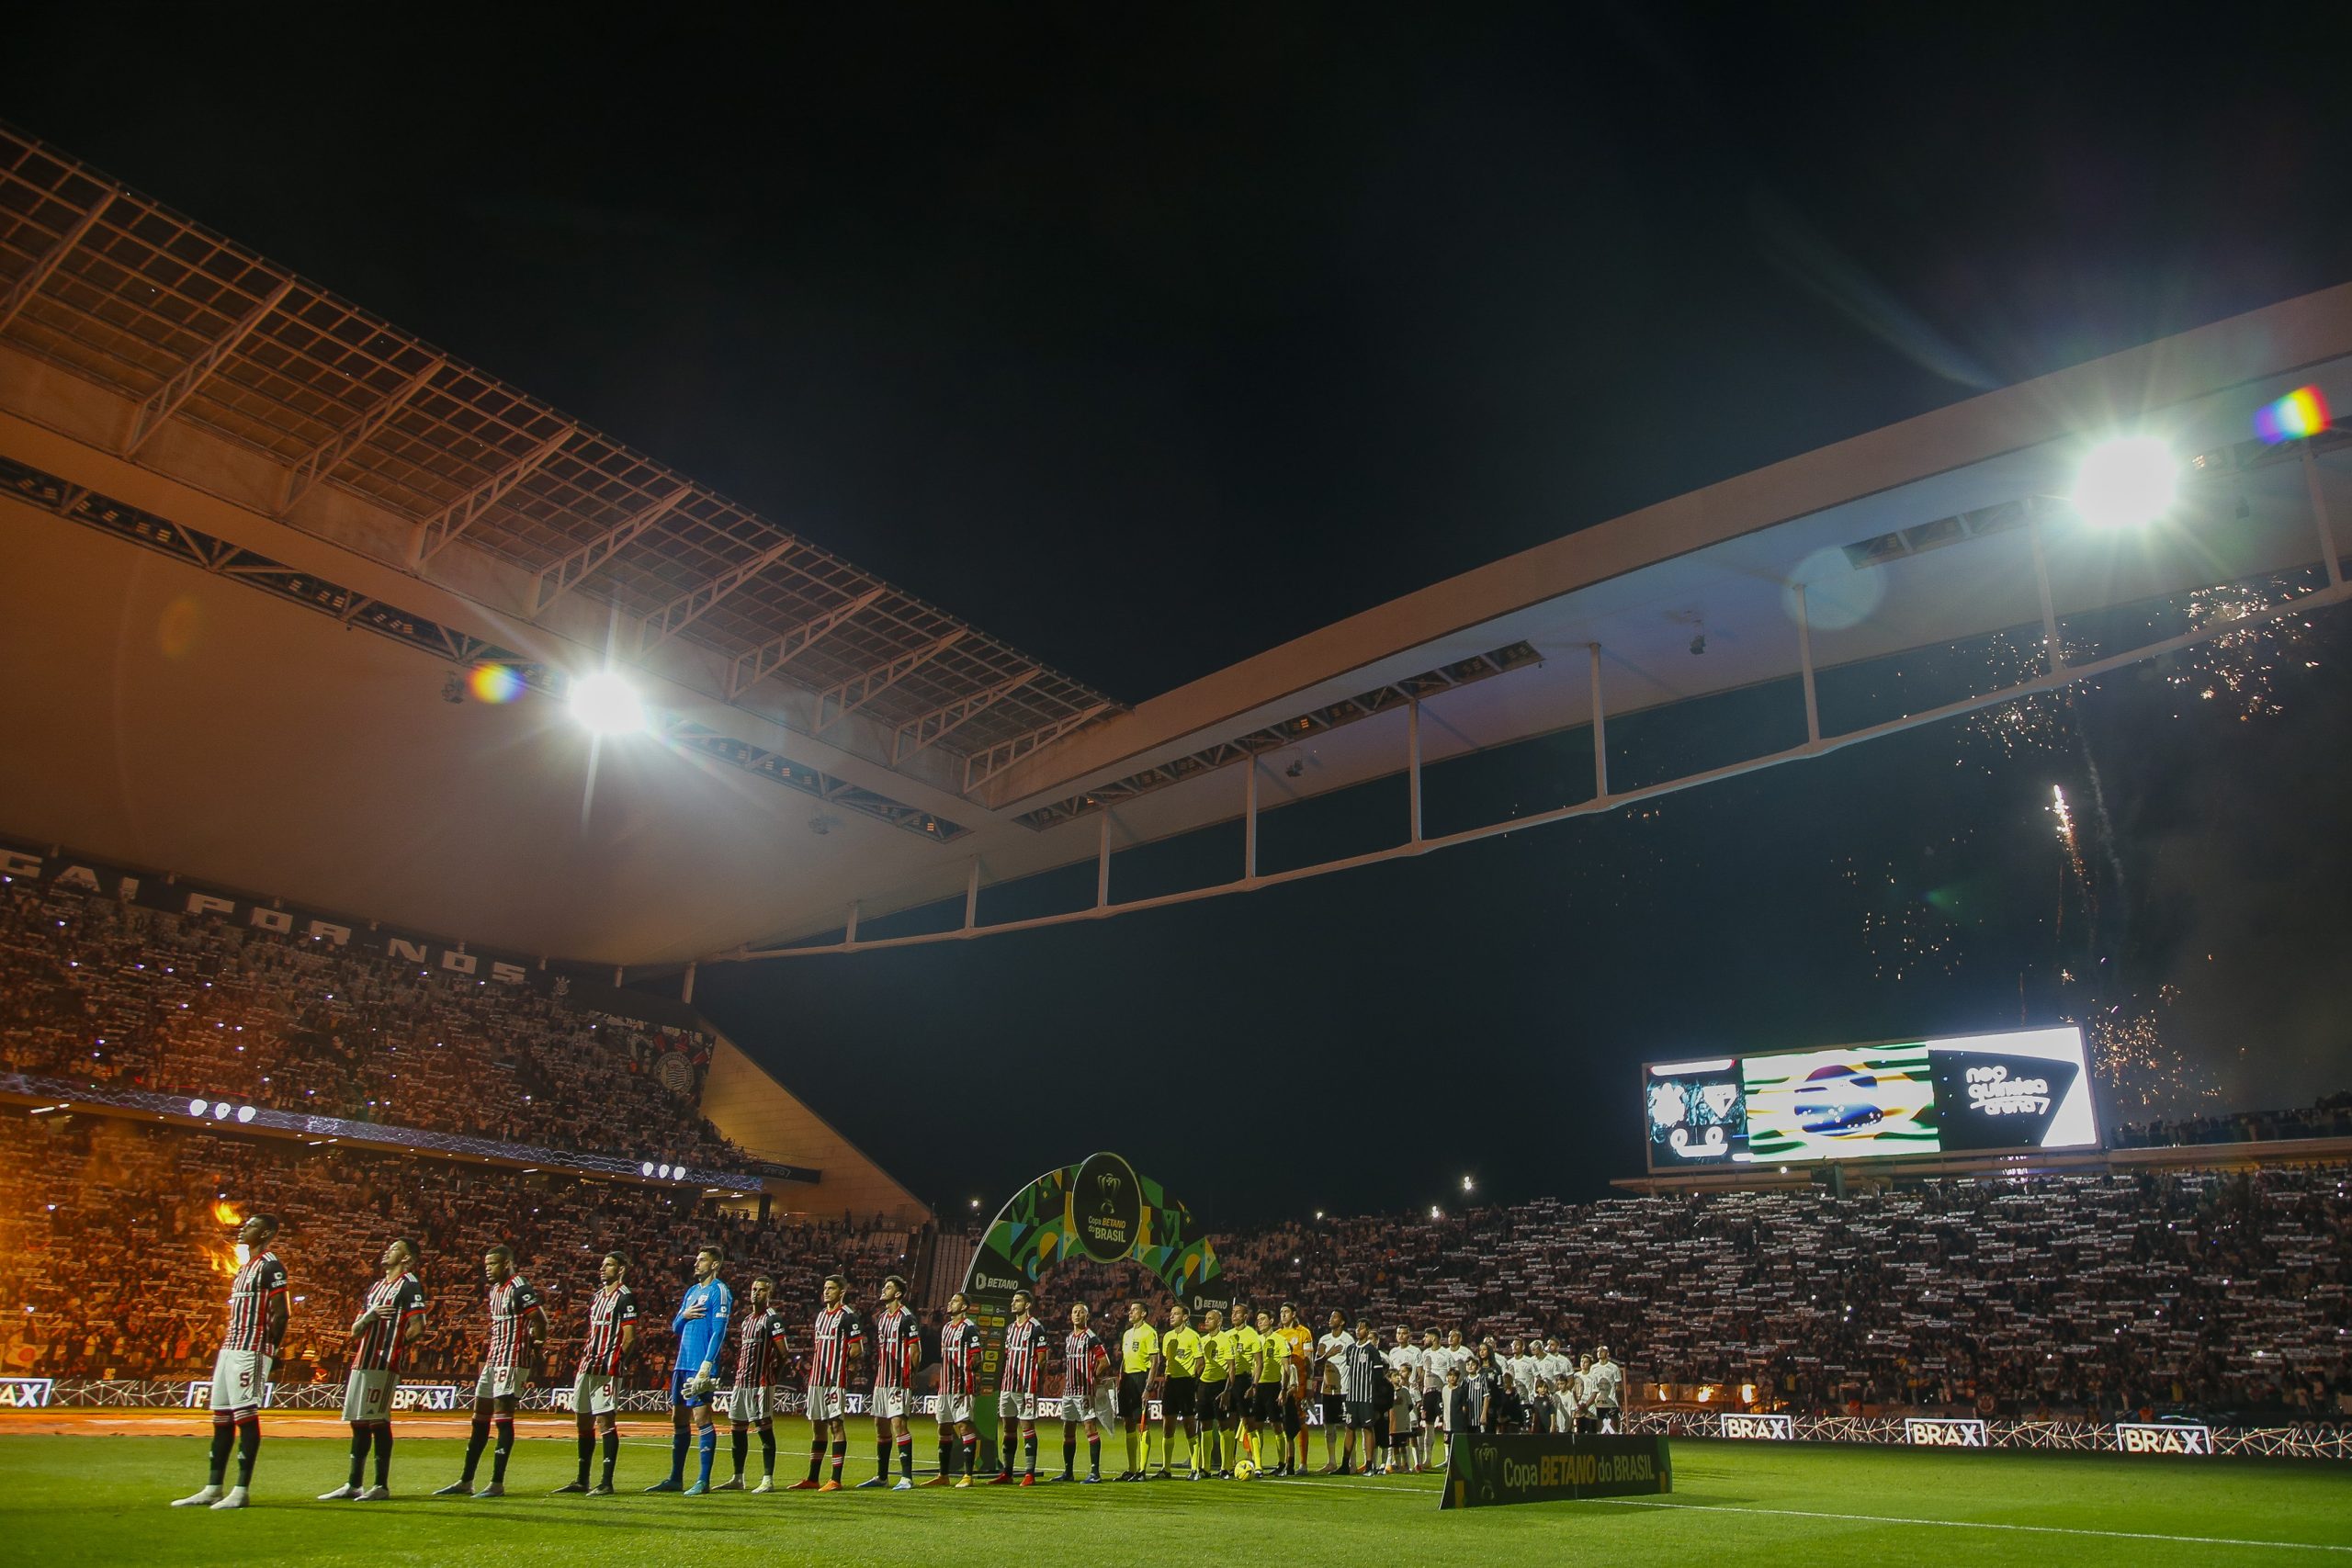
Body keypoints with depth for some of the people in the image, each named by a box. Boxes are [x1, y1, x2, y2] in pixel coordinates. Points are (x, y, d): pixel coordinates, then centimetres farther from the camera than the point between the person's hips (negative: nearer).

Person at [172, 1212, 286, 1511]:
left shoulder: (270, 1266, -9)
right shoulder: (243, 1268, 21)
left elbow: (280, 1314, -14)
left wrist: (271, 1351, -15)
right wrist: (223, 1347, 17)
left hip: (251, 1351, -10)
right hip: (230, 1349, 10)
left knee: (246, 1415, -8)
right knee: (222, 1417, 11)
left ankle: (242, 1491, -6)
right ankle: (212, 1490, 16)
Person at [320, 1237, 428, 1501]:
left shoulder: (410, 1285, -6)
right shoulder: (374, 1287, 21)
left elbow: (417, 1329, -15)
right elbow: (355, 1331, 18)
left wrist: (393, 1346, -1)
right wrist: (369, 1315, -3)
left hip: (383, 1363, -9)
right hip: (361, 1361, 9)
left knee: (377, 1421, -7)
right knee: (358, 1422, 12)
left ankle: (382, 1486, -1)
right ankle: (353, 1485, 21)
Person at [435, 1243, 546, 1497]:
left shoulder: (519, 1288, -15)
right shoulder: (495, 1289, 15)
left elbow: (540, 1320, -18)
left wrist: (535, 1345, -7)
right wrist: (491, 1344, 14)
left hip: (511, 1360, -10)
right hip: (493, 1359, 10)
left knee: (503, 1419, -6)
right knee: (480, 1419, 13)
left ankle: (497, 1484, -2)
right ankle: (466, 1482, 21)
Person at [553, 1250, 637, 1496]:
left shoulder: (625, 1297, -10)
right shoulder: (597, 1296, 17)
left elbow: (629, 1338, -13)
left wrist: (614, 1361, -9)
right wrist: (584, 1359, 12)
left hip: (606, 1370, -9)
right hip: (587, 1366, 9)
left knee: (606, 1422, -7)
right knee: (583, 1422, 13)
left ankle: (607, 1483, -2)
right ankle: (582, 1481, 23)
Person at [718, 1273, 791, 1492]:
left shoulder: (772, 1318, -8)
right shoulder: (747, 1320, 19)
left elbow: (784, 1353, -12)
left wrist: (771, 1377, -6)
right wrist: (738, 1378, 15)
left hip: (761, 1383, -9)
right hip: (741, 1382, 9)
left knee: (765, 1429, -6)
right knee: (736, 1429, 11)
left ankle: (768, 1480, -3)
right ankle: (738, 1479, 21)